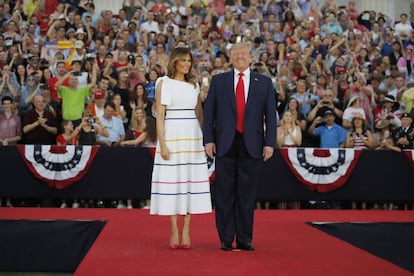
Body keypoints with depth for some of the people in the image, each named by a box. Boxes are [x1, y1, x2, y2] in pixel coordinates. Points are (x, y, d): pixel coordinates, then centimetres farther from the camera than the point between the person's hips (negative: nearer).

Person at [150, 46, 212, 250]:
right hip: (172, 134, -4)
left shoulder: (194, 85, 14)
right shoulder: (164, 83, 2)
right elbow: (159, 116, -3)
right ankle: (174, 230, 4)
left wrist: (205, 138, 9)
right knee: (171, 180, -2)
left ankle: (186, 230, 6)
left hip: (192, 136, 4)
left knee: (191, 180, 1)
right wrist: (162, 143, -11)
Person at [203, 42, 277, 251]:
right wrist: (209, 140, -3)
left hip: (251, 145, 0)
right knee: (225, 193, 3)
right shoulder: (218, 81, 7)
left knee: (247, 193, 5)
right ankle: (226, 239, 11)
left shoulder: (264, 82, 8)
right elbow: (209, 112, 5)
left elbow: (270, 114, 5)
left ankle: (245, 239, 14)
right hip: (225, 143, 0)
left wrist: (270, 143, -2)